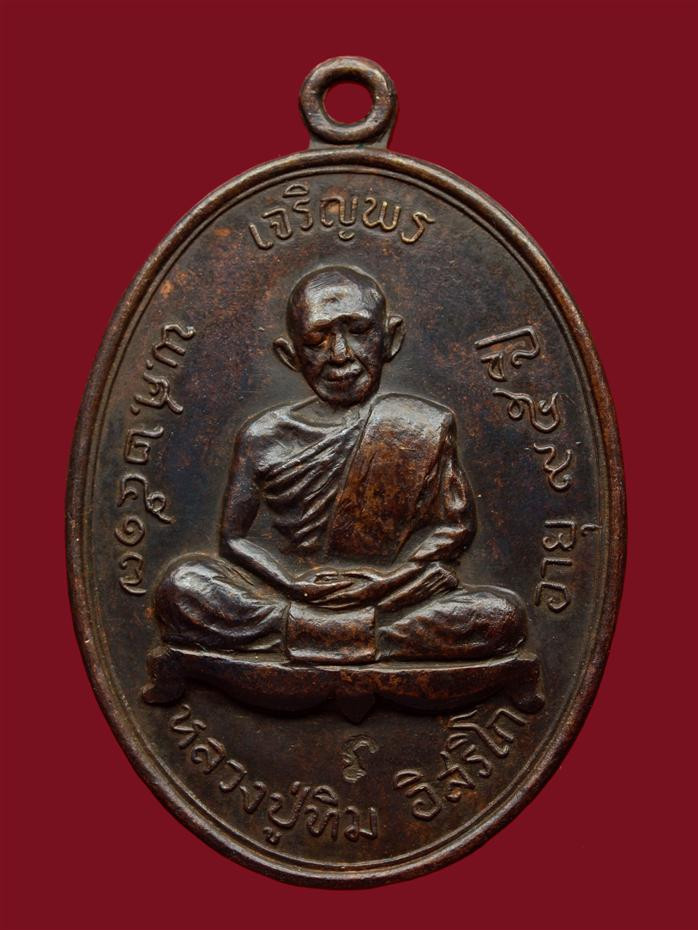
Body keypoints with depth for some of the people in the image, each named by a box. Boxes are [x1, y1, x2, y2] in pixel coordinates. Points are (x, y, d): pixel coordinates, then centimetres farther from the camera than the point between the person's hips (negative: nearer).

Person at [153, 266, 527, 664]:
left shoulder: (428, 427, 2)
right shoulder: (264, 436, 3)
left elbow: (457, 526, 2)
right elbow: (234, 537, 4)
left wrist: (387, 578, -14)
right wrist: (297, 584, -15)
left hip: (398, 596, 0)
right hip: (292, 593, 0)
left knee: (504, 615, -26)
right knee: (182, 583, -23)